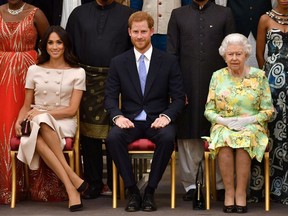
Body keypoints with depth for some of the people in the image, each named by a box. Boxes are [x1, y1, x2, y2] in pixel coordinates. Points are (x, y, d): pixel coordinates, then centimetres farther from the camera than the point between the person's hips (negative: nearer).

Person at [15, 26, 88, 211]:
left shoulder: (77, 72, 5)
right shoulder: (34, 70, 12)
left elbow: (72, 110, -1)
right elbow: (26, 106, 15)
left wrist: (43, 113, -13)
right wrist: (19, 121, -7)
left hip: (64, 123, -2)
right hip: (37, 123, 2)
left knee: (42, 123, -38)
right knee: (36, 138, -37)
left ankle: (71, 187, -38)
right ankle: (73, 180, -39)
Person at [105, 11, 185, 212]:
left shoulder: (169, 61, 4)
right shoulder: (118, 62, 8)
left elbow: (179, 98, 2)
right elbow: (110, 96, 5)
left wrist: (166, 116, -17)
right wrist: (117, 116, -16)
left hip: (157, 120, -1)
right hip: (130, 120, 1)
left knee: (168, 138, -35)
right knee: (113, 138, -32)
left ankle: (150, 191, -18)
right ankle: (132, 191, -17)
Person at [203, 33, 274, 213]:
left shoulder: (259, 76, 3)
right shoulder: (217, 76, 7)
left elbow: (268, 110, 2)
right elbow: (209, 111, 7)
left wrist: (249, 120, -14)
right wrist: (224, 121, -13)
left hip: (252, 127, -1)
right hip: (223, 127, 1)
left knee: (245, 138, -35)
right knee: (224, 139, -34)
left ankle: (241, 193, -27)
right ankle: (229, 192, -26)